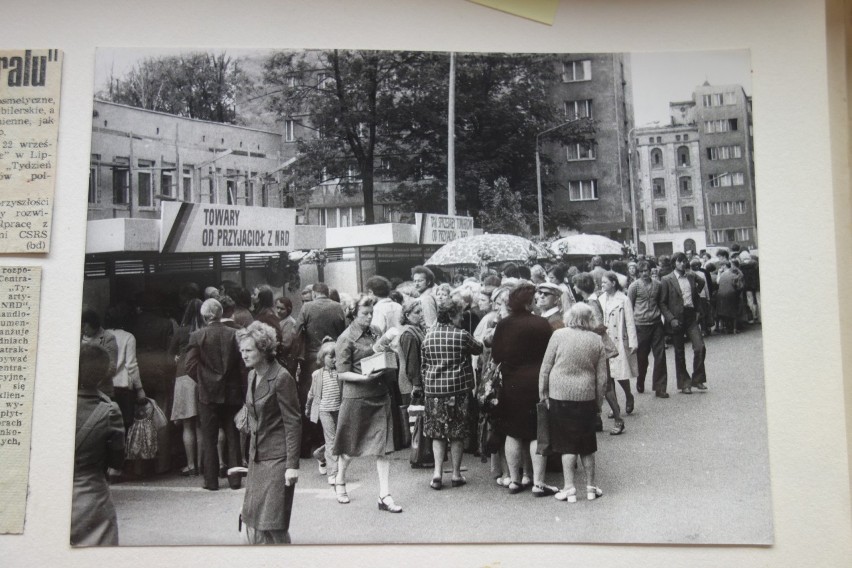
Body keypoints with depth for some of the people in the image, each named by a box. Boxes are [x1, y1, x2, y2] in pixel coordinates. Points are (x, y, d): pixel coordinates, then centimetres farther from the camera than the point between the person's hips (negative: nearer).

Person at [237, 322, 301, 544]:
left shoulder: (281, 378, -15)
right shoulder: (252, 376, 9)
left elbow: (293, 423, -15)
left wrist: (292, 465, -17)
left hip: (277, 458, -8)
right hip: (256, 457, 8)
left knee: (272, 522, -2)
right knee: (252, 519, 10)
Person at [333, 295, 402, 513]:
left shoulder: (375, 332, 8)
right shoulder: (346, 338, -8)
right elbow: (342, 373, -10)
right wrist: (365, 377, -24)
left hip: (380, 395, 5)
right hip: (356, 397, -4)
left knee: (382, 448, 0)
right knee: (350, 446, 11)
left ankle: (385, 496, 4)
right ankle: (340, 481, 37)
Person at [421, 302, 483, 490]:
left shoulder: (429, 335, 4)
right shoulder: (461, 335, -8)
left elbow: (424, 364, 10)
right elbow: (478, 349, 7)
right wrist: (483, 341, 28)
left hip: (434, 389, 3)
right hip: (458, 388, -3)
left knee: (437, 432, 11)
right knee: (457, 433, 8)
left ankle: (437, 472, 3)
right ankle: (456, 474, 15)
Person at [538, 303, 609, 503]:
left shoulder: (559, 335, -7)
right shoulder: (597, 340, 0)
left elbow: (546, 367, -5)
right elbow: (602, 376, 4)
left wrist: (543, 393, 5)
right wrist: (599, 402, 13)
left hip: (560, 395, -2)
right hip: (586, 396, 2)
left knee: (567, 443, 6)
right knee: (587, 443, 15)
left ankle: (569, 488, 8)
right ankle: (590, 486, 24)